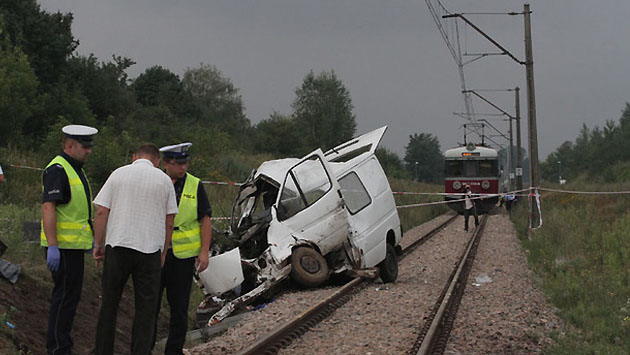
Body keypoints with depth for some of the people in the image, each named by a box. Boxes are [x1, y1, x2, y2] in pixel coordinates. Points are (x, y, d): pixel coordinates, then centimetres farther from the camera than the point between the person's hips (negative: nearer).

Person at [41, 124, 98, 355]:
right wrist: (52, 247, -27)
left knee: (69, 294, 13)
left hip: (73, 244, 10)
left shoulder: (75, 170, 18)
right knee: (65, 295, -8)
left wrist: (90, 240, 25)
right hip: (62, 245, -10)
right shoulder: (57, 170, -14)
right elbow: (48, 208, -22)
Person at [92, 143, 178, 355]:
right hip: (150, 249, -1)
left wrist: (98, 245, 7)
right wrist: (163, 252, 14)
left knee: (109, 304, 10)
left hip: (118, 245, 1)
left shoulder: (118, 174, 5)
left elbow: (101, 212, 0)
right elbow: (169, 221, 5)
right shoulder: (164, 180, 5)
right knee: (145, 307, 4)